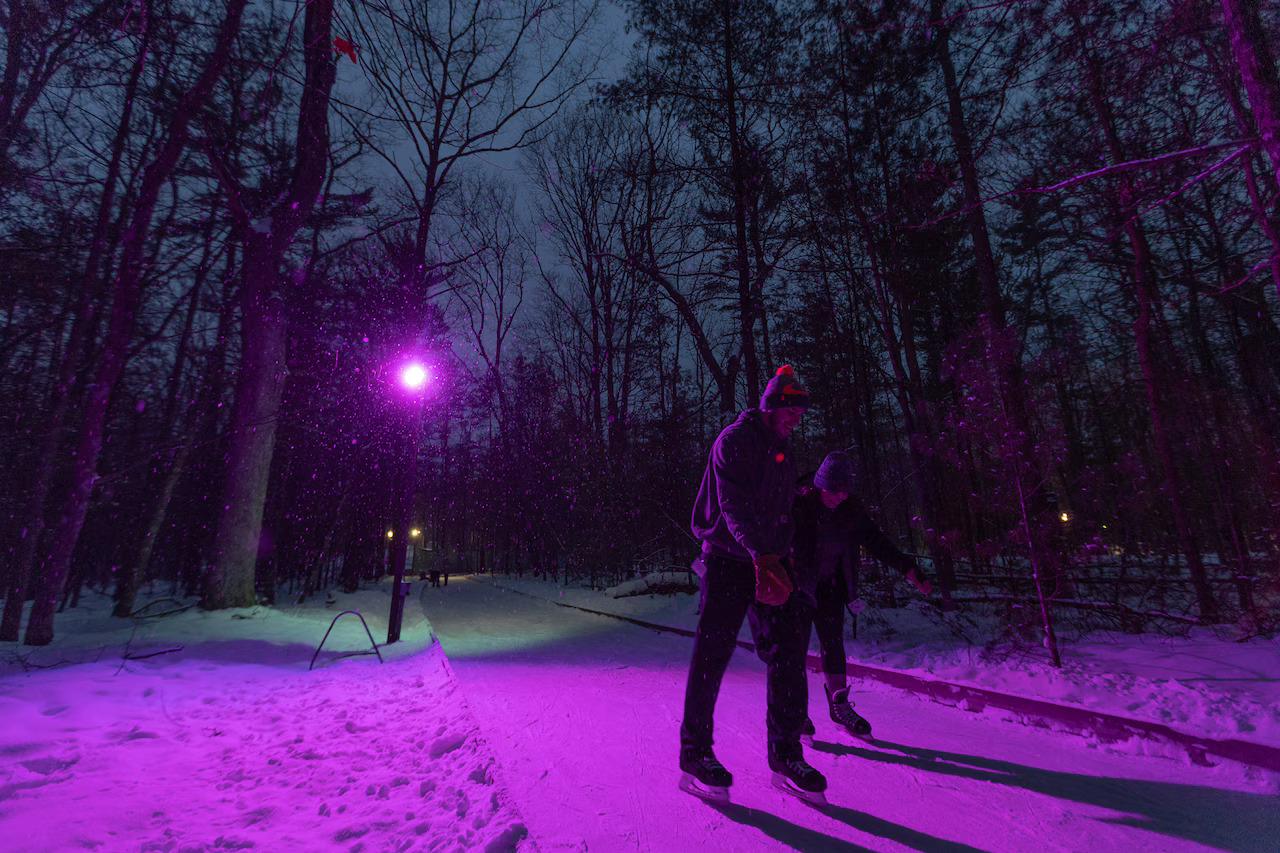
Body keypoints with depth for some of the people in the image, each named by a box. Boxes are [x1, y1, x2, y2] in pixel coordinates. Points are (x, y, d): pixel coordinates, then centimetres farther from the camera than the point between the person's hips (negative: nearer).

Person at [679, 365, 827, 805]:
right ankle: (694, 755, 11)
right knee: (712, 655, -3)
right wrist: (762, 556, -30)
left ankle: (785, 755, 15)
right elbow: (734, 505, -22)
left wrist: (782, 554, 14)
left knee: (790, 650, 3)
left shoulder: (781, 450, 18)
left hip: (769, 561, 8)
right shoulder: (734, 440, -10)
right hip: (729, 559, -8)